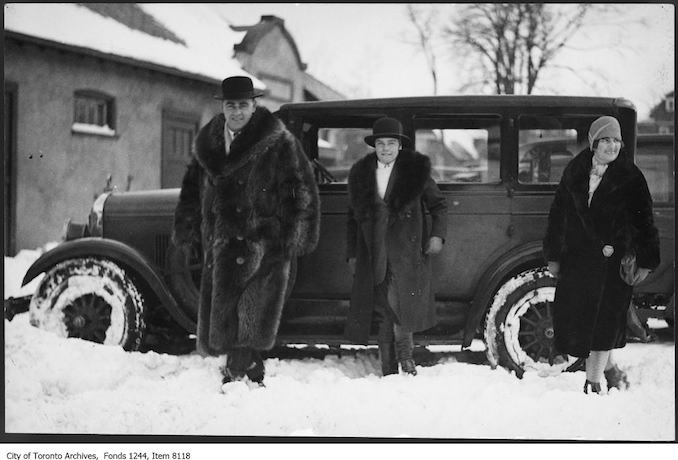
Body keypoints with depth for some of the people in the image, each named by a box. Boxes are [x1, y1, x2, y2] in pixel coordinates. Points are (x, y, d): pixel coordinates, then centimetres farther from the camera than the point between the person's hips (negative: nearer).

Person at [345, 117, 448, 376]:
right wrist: (352, 254, 16)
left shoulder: (415, 170, 3)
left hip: (407, 251, -3)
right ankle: (388, 371, 9)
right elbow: (353, 217, 19)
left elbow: (438, 205, 11)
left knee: (398, 301, -18)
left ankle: (405, 355, 2)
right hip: (374, 255, 3)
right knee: (382, 311, 3)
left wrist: (437, 235, -3)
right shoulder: (361, 174, 12)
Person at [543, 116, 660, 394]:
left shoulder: (630, 177, -2)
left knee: (603, 321, -5)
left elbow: (644, 221, 1)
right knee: (571, 316, 5)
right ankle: (610, 368, 27)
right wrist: (553, 255, 11)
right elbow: (558, 213, 12)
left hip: (613, 260, -4)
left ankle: (593, 383, 3)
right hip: (576, 258, 4)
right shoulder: (575, 172, 7)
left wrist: (645, 261, -3)